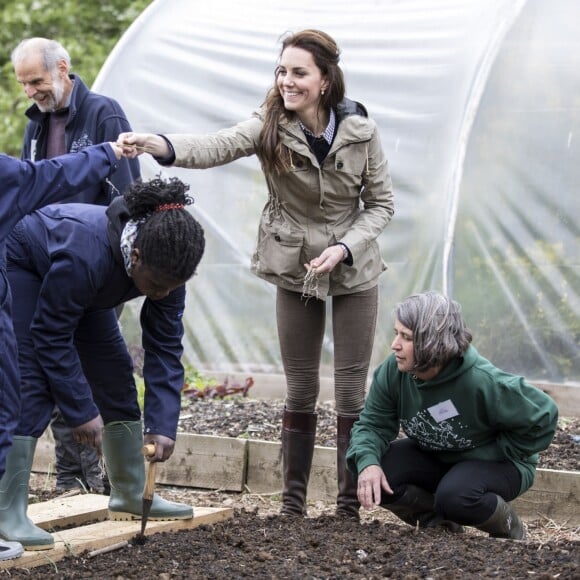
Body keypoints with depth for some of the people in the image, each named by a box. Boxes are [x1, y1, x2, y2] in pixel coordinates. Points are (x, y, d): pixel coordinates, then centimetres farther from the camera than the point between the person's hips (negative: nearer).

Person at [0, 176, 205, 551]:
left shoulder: (165, 266, -24)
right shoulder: (87, 253, -43)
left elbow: (165, 347, -19)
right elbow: (51, 337, -33)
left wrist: (163, 425, -26)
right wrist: (81, 411, -31)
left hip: (78, 284, 7)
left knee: (115, 375, 3)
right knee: (33, 383, -20)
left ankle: (132, 494, 15)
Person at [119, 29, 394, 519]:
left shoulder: (361, 131, -14)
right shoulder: (271, 126, -15)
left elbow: (381, 203, -5)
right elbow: (218, 147, -34)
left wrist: (343, 248, -21)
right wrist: (159, 146, -54)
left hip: (353, 272, -1)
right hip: (295, 271, 1)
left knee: (352, 390, 1)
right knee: (301, 390, 7)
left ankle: (350, 508, 9)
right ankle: (293, 504, 17)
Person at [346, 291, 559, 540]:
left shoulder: (482, 381, -32)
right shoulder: (393, 371, -18)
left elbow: (542, 416, -21)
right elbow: (373, 424, -11)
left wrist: (496, 454, -18)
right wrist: (367, 462, -33)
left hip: (496, 463, -5)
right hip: (434, 458, 5)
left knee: (455, 496, -37)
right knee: (372, 475, -20)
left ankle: (509, 528, -2)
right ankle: (437, 520, 7)